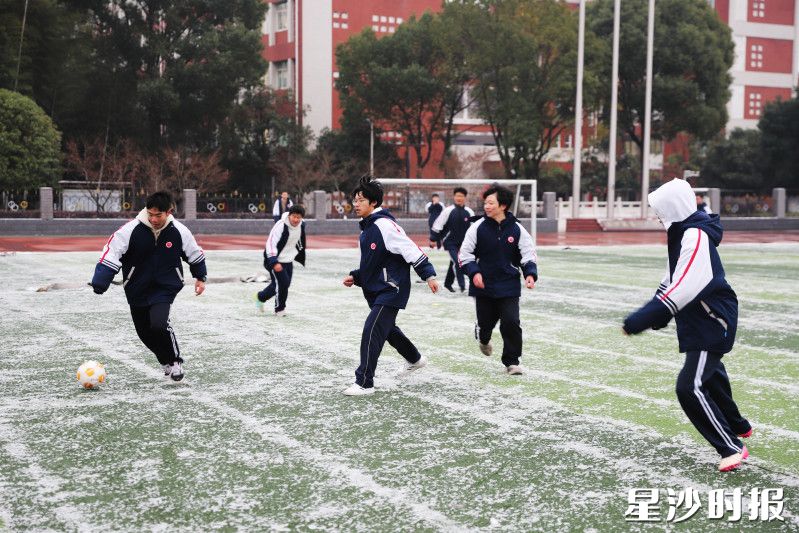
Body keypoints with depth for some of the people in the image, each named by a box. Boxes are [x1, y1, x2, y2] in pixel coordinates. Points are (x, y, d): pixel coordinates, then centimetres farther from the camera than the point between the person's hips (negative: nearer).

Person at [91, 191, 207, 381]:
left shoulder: (179, 231, -12)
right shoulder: (132, 229, -17)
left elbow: (195, 254, 7)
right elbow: (112, 251, -17)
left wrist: (200, 277, 17)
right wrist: (100, 283, -25)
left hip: (165, 287, -2)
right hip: (137, 290, 2)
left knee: (158, 324, -24)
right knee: (144, 330, 11)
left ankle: (175, 361, 2)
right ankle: (165, 361, 39)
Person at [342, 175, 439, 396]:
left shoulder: (385, 225, -19)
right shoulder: (367, 228, 11)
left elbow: (411, 249, -21)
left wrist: (428, 275, -25)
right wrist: (356, 277, 9)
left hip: (391, 289, -10)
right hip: (375, 289, 10)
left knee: (372, 331, -15)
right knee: (387, 328, 24)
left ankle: (364, 383, -8)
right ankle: (415, 359, 47)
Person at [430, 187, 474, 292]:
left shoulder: (469, 212, 1)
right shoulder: (448, 211, -9)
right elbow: (437, 225, -5)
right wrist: (432, 239, -3)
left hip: (462, 243, 4)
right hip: (450, 243, -4)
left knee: (454, 264, 15)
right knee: (457, 262, -18)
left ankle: (448, 283, 32)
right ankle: (462, 285, -17)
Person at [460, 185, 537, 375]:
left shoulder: (517, 229, -4)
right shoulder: (478, 227, -5)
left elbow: (529, 254, 1)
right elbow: (465, 254, 0)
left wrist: (530, 274, -17)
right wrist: (474, 272, -16)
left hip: (509, 286, 0)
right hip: (484, 286, 1)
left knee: (511, 323, -10)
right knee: (486, 322, 10)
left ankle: (512, 361, 7)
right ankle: (483, 338, 48)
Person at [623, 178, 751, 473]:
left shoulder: (696, 237, -25)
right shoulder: (684, 234, 7)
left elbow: (682, 290, -32)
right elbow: (672, 282, 13)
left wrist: (639, 321, -32)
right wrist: (645, 315, 4)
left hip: (713, 325, -11)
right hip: (701, 322, 11)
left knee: (690, 387, -16)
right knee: (710, 376, 28)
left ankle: (732, 448, -6)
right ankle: (737, 426, 52)